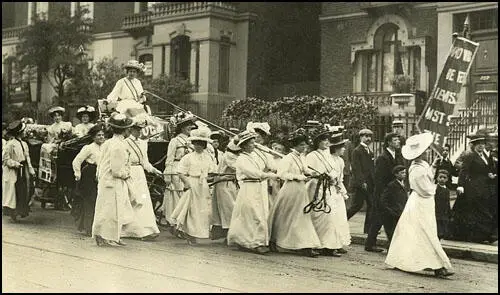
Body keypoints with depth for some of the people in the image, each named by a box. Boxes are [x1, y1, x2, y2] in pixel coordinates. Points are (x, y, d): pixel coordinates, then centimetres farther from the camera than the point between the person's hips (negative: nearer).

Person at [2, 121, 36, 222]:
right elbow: (4, 158, -12)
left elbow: (27, 158, 14)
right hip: (12, 173, -7)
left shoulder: (24, 144, 9)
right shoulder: (10, 144, -13)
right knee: (12, 192, -2)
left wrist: (31, 170, 9)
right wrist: (15, 164, -19)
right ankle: (12, 213, 6)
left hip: (23, 172, 7)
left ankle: (21, 211, 17)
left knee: (24, 192, 8)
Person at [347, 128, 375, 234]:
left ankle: (369, 228, 7)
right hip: (360, 183, -8)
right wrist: (362, 182, -20)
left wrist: (374, 181, 12)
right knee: (357, 205, -4)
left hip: (370, 183, 8)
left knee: (371, 205, 4)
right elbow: (356, 168, -15)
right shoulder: (357, 151, -9)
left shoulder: (369, 151, 17)